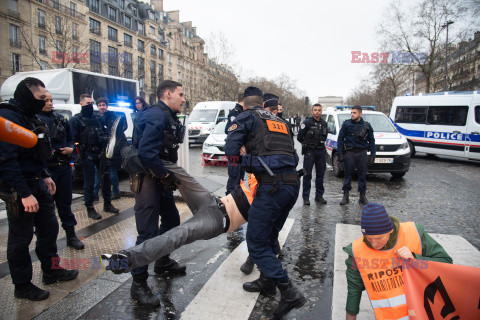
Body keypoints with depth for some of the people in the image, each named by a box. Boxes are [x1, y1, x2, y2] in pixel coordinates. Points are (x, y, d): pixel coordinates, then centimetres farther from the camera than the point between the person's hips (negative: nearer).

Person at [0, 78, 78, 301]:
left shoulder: (29, 116, 13)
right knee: (20, 239, 5)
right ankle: (22, 286, 21)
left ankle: (51, 271, 34)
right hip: (19, 189, -9)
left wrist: (44, 176, 19)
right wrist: (24, 193, -27)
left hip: (37, 184, 10)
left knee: (49, 228, 17)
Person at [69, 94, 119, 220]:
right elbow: (73, 138, -8)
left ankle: (107, 204, 25)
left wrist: (106, 139, 4)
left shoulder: (97, 118, 15)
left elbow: (104, 133, 22)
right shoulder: (76, 120, -2)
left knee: (106, 178, 10)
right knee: (89, 183, 2)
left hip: (101, 153, 5)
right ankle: (90, 209, 14)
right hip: (87, 156, -5)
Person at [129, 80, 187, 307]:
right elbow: (146, 152, -29)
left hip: (160, 178, 11)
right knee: (148, 232, -7)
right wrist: (166, 174, -17)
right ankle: (138, 284, 8)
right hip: (148, 179, -10)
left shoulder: (169, 118, 14)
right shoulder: (156, 116, -19)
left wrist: (170, 173, 3)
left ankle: (163, 262, 40)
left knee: (171, 220, 20)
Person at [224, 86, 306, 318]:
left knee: (257, 244, 1)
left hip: (271, 187, -8)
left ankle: (290, 293, -1)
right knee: (269, 237, 23)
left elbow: (230, 150, -5)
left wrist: (246, 155, 14)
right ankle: (267, 282, 37)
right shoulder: (280, 121, 26)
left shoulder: (247, 117, 6)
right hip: (292, 184, 8)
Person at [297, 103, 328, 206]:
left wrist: (321, 143, 13)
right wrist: (306, 144, 6)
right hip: (309, 152, -5)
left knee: (320, 174, 8)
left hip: (321, 151, 5)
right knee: (307, 174, -4)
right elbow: (299, 137, -3)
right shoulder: (307, 122, -6)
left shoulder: (324, 123, 10)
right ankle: (306, 197, 2)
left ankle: (319, 195, 19)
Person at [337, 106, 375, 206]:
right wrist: (340, 153, -6)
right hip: (349, 153, -1)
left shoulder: (367, 125, 7)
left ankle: (362, 196, 16)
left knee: (362, 175, 4)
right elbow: (340, 139, 2)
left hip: (362, 153, 1)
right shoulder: (346, 124, 3)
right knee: (348, 175, 2)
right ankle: (345, 196, 10)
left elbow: (371, 141, 11)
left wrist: (372, 155, 4)